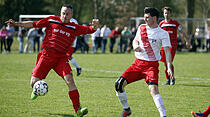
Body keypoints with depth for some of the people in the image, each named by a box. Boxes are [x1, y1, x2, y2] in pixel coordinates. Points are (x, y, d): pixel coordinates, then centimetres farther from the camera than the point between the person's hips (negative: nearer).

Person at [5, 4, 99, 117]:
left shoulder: (74, 28, 6)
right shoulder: (51, 20, 5)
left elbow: (89, 30, 2)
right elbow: (34, 24, 9)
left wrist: (94, 26, -21)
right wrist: (16, 23, 4)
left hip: (61, 58, 0)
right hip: (46, 55, 0)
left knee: (69, 80, -21)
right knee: (34, 83, -5)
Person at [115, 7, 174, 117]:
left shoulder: (163, 33, -7)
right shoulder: (141, 28, 8)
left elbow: (167, 50, -12)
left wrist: (169, 67, -25)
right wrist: (135, 46, -2)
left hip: (151, 65, -5)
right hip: (138, 63, 6)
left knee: (153, 89, -28)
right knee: (119, 84, -3)